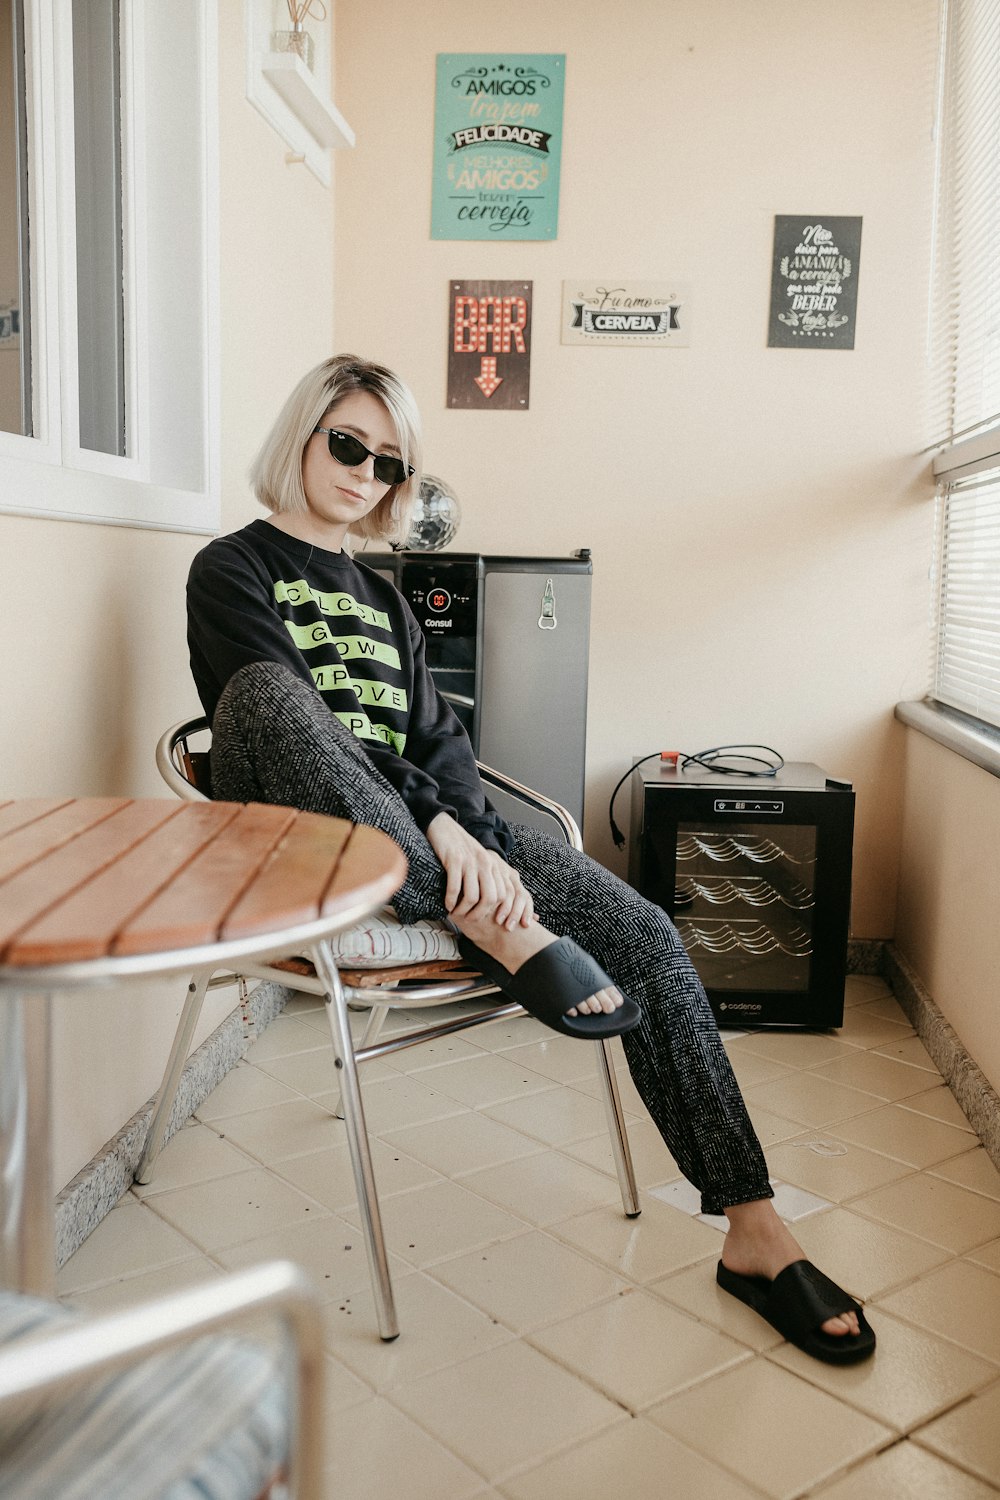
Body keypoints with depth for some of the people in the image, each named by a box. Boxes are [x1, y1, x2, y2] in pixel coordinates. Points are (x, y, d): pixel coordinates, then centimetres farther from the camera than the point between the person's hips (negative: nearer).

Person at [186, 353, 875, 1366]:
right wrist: (437, 828, -24)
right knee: (268, 687, -36)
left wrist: (477, 841, -11)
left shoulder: (381, 597, 23)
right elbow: (280, 714, -13)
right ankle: (499, 935, -33)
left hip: (434, 835, 5)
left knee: (647, 937, -15)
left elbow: (441, 742, 12)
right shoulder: (232, 570, 5)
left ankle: (754, 1233, -9)